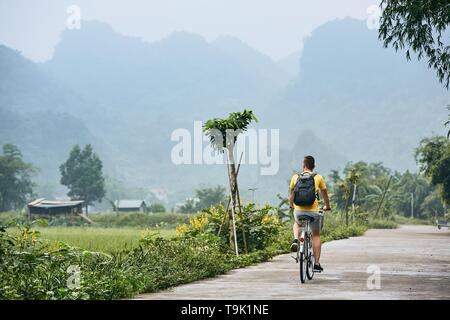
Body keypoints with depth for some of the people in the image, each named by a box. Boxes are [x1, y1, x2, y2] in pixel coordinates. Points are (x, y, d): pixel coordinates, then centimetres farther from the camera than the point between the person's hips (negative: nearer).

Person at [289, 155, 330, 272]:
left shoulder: (295, 177, 4)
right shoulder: (318, 178, 1)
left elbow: (291, 194, 18)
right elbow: (324, 194, 15)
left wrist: (291, 205, 39)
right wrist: (327, 206, 34)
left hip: (299, 211, 1)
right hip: (313, 211, -1)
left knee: (297, 224, 35)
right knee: (316, 235, 17)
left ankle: (295, 240, 6)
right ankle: (317, 264, 14)